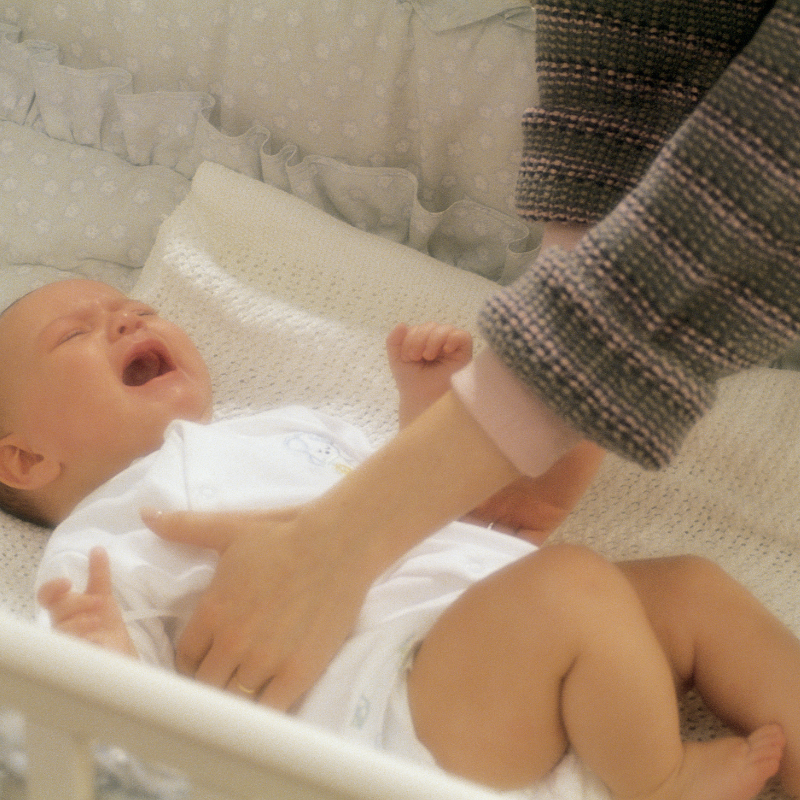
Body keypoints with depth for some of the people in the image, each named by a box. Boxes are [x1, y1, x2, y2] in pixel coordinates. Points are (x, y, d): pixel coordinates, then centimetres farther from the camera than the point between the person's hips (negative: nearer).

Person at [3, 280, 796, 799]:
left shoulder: (280, 428, 33)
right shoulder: (98, 538, 7)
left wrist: (427, 401, 26)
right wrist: (103, 655, -27)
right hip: (395, 697, -9)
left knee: (695, 589, 2)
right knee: (572, 582, -29)